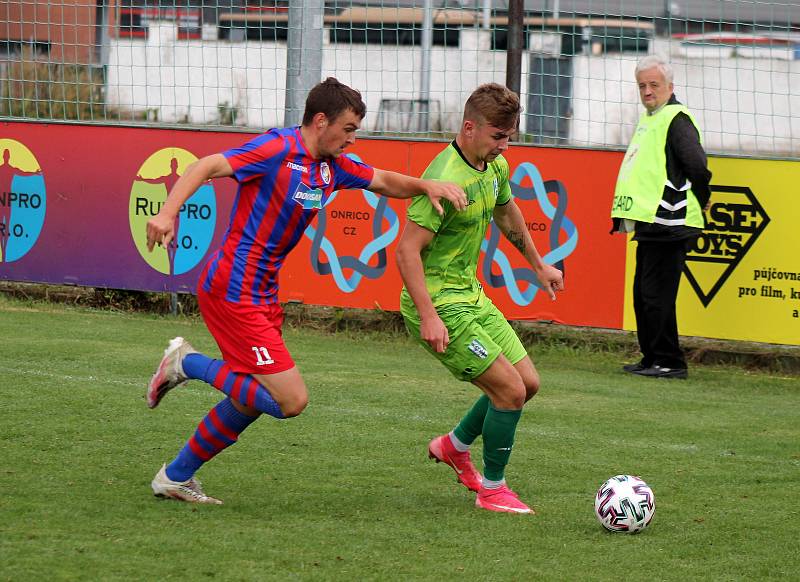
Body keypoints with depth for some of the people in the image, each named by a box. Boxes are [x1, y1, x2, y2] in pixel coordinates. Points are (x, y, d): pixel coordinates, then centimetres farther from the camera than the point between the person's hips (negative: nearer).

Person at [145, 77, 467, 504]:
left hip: (263, 294, 10)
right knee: (290, 400, -13)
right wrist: (168, 212, -38)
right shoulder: (277, 149, -16)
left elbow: (385, 182, 23)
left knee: (252, 400, 18)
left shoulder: (332, 166, 10)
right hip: (232, 290, -10)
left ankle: (176, 477, 29)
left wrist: (427, 186, 3)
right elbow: (207, 167, -24)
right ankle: (188, 363, -2)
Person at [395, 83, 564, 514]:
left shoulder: (495, 167, 4)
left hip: (471, 295, 9)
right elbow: (408, 249, -27)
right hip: (439, 302, -9)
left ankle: (454, 446, 32)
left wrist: (538, 265, 36)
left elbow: (506, 214, 26)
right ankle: (492, 490, 5)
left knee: (528, 383, 12)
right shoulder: (446, 179, -24)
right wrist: (428, 316, -32)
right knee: (510, 390, -12)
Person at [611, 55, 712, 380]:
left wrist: (699, 202, -9)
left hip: (669, 225, -10)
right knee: (643, 294, 13)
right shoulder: (649, 119, 18)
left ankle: (669, 362, -4)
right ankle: (652, 359, 20)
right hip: (650, 223, 10)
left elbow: (697, 167, -22)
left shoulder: (676, 119, -12)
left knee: (656, 295, -9)